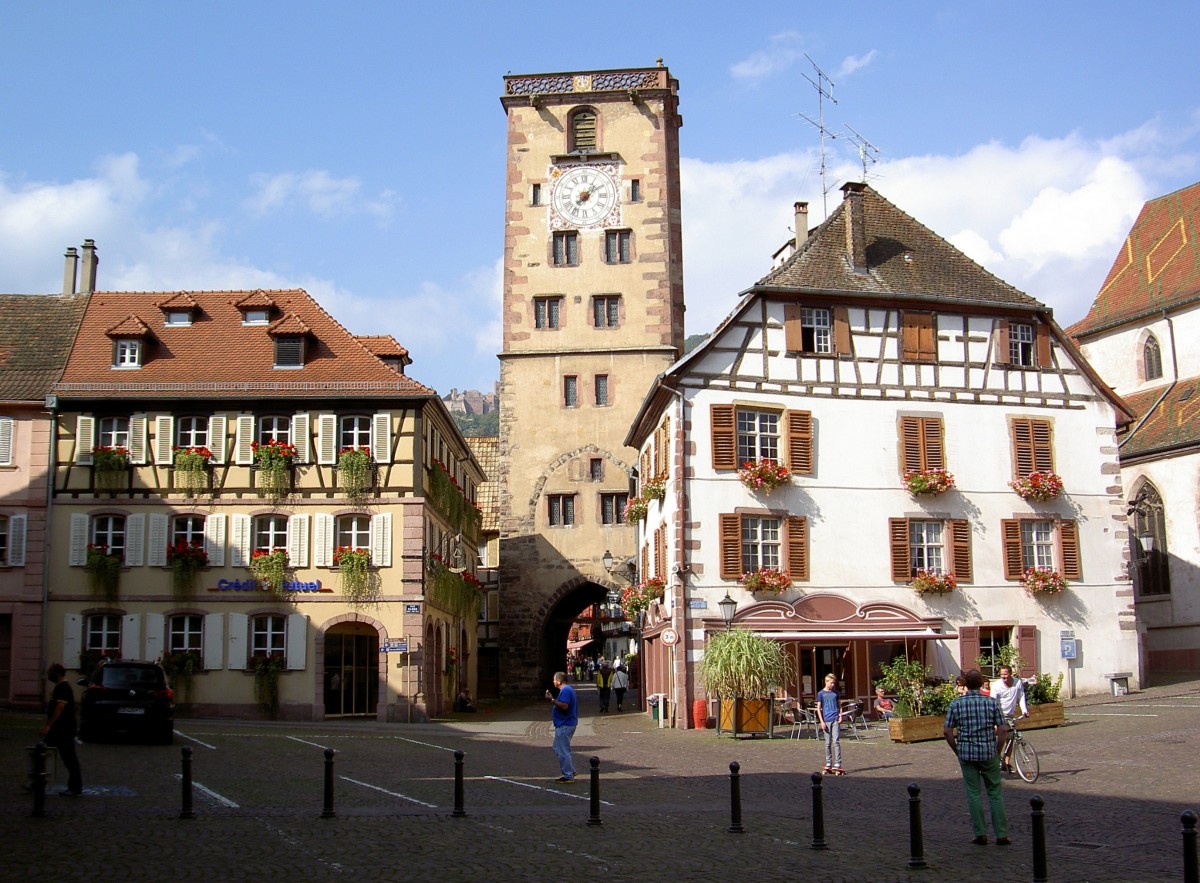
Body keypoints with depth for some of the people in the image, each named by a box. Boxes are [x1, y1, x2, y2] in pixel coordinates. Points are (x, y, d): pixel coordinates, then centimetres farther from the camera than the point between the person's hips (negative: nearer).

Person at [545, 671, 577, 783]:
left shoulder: (565, 690, -18)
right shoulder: (568, 689, 16)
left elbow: (564, 706, -28)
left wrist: (552, 699, -22)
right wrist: (552, 699, 17)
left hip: (564, 726, -11)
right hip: (566, 724, 11)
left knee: (563, 751, -5)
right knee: (558, 748, 19)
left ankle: (568, 776, 0)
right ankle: (570, 771, 22)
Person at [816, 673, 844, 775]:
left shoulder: (835, 692, 10)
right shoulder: (821, 694, 2)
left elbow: (839, 705, 17)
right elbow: (818, 709, 2)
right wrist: (822, 722, -5)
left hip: (835, 720, 1)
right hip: (826, 721, -1)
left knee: (836, 741, -7)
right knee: (828, 743, 5)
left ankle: (837, 764, -9)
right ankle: (828, 764, 14)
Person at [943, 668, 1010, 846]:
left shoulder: (956, 704, -3)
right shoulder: (992, 702, -4)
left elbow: (947, 731, -4)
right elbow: (1003, 730, -7)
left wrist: (958, 751, 7)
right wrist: (997, 751, 4)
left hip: (966, 753, 0)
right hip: (988, 752, 0)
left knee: (973, 793, 8)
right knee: (995, 793, 8)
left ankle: (980, 834, 8)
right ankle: (1001, 835, 8)